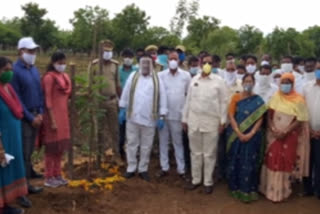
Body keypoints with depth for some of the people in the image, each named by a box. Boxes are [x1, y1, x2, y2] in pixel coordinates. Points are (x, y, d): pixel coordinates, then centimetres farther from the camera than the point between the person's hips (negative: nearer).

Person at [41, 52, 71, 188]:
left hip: (63, 115, 8)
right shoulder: (49, 77, -13)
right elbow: (48, 100, -15)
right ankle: (49, 178, 13)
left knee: (61, 146, 13)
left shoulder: (64, 76, 10)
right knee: (52, 147, 1)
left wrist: (66, 116, 15)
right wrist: (52, 120, -18)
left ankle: (57, 175, 25)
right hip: (53, 115, -8)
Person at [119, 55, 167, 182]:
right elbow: (125, 94, 7)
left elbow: (162, 98, 0)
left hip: (149, 118, 0)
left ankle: (143, 169, 23)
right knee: (131, 143, 9)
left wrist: (161, 117, -4)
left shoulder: (157, 79, 1)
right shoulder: (133, 76, 4)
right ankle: (131, 168, 23)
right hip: (132, 117, 1)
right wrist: (122, 110, 4)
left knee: (146, 146, 9)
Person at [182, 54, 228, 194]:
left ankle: (208, 182, 19)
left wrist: (222, 121, -6)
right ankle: (196, 180, 25)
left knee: (209, 154, 6)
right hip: (194, 121, 3)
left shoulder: (218, 81, -2)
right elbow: (188, 100, 11)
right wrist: (184, 119, 10)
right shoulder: (194, 80, 8)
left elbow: (223, 102, -2)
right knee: (196, 152, 12)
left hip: (211, 122, -3)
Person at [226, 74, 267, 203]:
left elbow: (260, 119, -3)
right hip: (236, 135, 0)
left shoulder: (258, 100, 2)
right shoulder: (236, 97, 2)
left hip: (252, 136, 0)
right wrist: (238, 133, -15)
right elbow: (231, 116, -5)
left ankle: (248, 190, 16)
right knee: (236, 161, 7)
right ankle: (236, 188, 21)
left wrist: (251, 134, -16)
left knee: (249, 163, 4)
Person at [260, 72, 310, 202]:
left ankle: (282, 191, 17)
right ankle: (271, 189, 19)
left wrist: (285, 132, -19)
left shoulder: (298, 100, -8)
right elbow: (269, 114, 2)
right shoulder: (276, 96, 4)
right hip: (274, 135, 3)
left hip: (290, 136, -3)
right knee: (272, 159, 5)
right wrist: (272, 129, -13)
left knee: (286, 161, 4)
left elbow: (300, 120, -11)